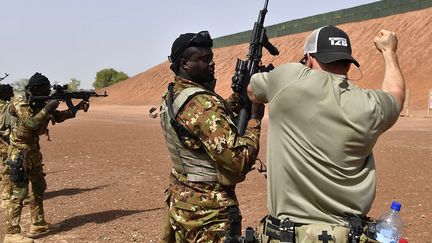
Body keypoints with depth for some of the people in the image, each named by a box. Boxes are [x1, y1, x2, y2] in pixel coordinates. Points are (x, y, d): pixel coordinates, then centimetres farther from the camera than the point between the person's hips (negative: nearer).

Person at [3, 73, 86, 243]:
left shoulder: (40, 103, 7)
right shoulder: (21, 103, -15)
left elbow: (57, 117, 15)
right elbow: (30, 123, -29)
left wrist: (74, 109, 3)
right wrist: (47, 109, -25)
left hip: (33, 151, 9)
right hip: (19, 152, -9)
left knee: (39, 187, 16)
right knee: (20, 192, -10)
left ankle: (38, 224, 27)